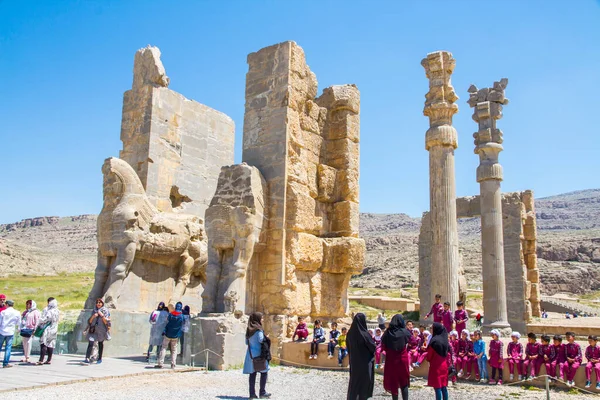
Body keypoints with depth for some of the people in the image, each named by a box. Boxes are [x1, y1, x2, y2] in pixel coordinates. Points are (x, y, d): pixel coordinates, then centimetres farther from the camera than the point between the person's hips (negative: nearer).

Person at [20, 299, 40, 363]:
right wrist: (20, 328, 14)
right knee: (24, 343, 9)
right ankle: (25, 357, 16)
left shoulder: (35, 312, -2)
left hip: (30, 329, -7)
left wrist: (34, 330, -14)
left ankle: (27, 357, -3)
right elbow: (21, 320, 24)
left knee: (28, 343, -8)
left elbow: (36, 322, -7)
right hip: (24, 329, 7)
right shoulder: (25, 312, 20)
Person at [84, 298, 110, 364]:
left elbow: (106, 322, -6)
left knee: (100, 343, 9)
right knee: (91, 343, -15)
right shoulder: (94, 311, 10)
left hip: (101, 330, -1)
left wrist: (102, 315, -18)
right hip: (93, 329, 2)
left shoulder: (106, 311, 1)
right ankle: (87, 358, -23)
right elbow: (89, 321, 8)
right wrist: (93, 316, -10)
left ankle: (100, 358, 22)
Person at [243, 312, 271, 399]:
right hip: (259, 354, -6)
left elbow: (246, 342, 13)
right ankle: (262, 392, 6)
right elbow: (261, 340, -17)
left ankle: (252, 393, 9)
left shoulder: (249, 330, 9)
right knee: (264, 372, 5)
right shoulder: (258, 329, -12)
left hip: (251, 354, 6)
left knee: (252, 374, 8)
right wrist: (267, 338, 1)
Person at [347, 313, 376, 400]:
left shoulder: (350, 333, -5)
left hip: (354, 361, 6)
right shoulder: (364, 334, -22)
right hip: (365, 362, -6)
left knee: (354, 380, 16)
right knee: (364, 381, 9)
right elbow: (373, 347, -10)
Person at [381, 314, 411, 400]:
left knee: (393, 381, 13)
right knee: (404, 382, 9)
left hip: (391, 360, 1)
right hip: (402, 359, -1)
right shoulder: (404, 332, -11)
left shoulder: (387, 332, -8)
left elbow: (383, 346, -3)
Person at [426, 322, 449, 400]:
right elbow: (449, 351, 10)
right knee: (444, 386, 13)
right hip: (444, 365, 7)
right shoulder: (445, 340, 5)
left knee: (437, 387, -2)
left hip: (436, 366, -7)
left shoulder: (434, 340, -17)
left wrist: (428, 359, 11)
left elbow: (429, 355, -10)